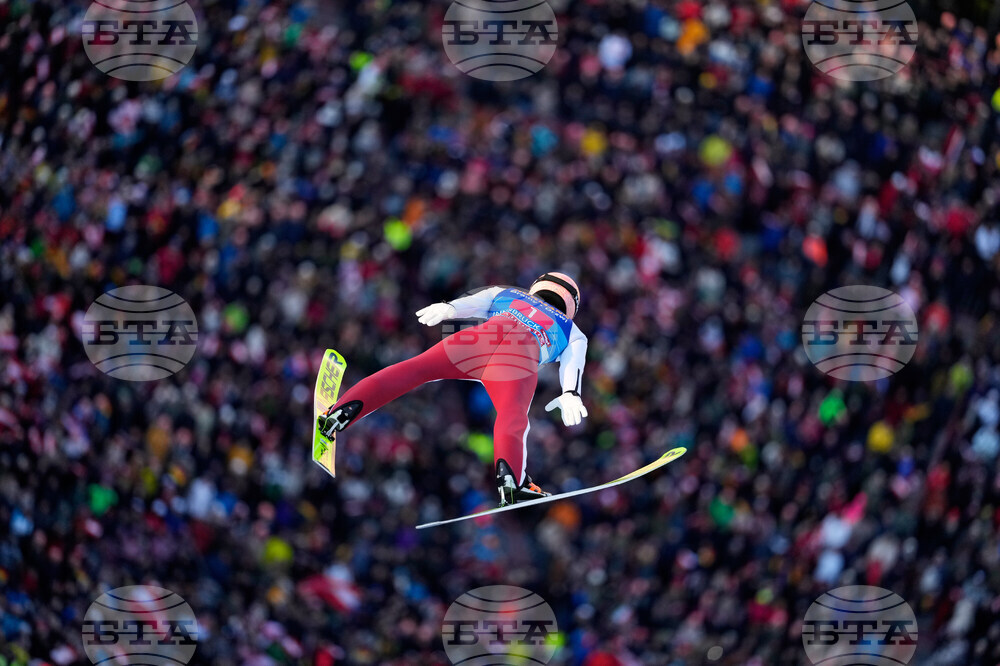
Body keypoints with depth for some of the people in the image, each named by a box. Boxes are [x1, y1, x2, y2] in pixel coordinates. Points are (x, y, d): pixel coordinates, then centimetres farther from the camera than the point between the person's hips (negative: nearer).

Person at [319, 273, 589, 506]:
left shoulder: (505, 294, 43)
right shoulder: (573, 332, 39)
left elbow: (474, 302, 21)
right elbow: (574, 360, 17)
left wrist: (448, 309, 3)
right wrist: (571, 395, 1)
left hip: (485, 332, 1)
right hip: (522, 354, -1)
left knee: (412, 370, 2)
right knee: (512, 418, -17)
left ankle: (344, 411, -12)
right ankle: (511, 478, -44)